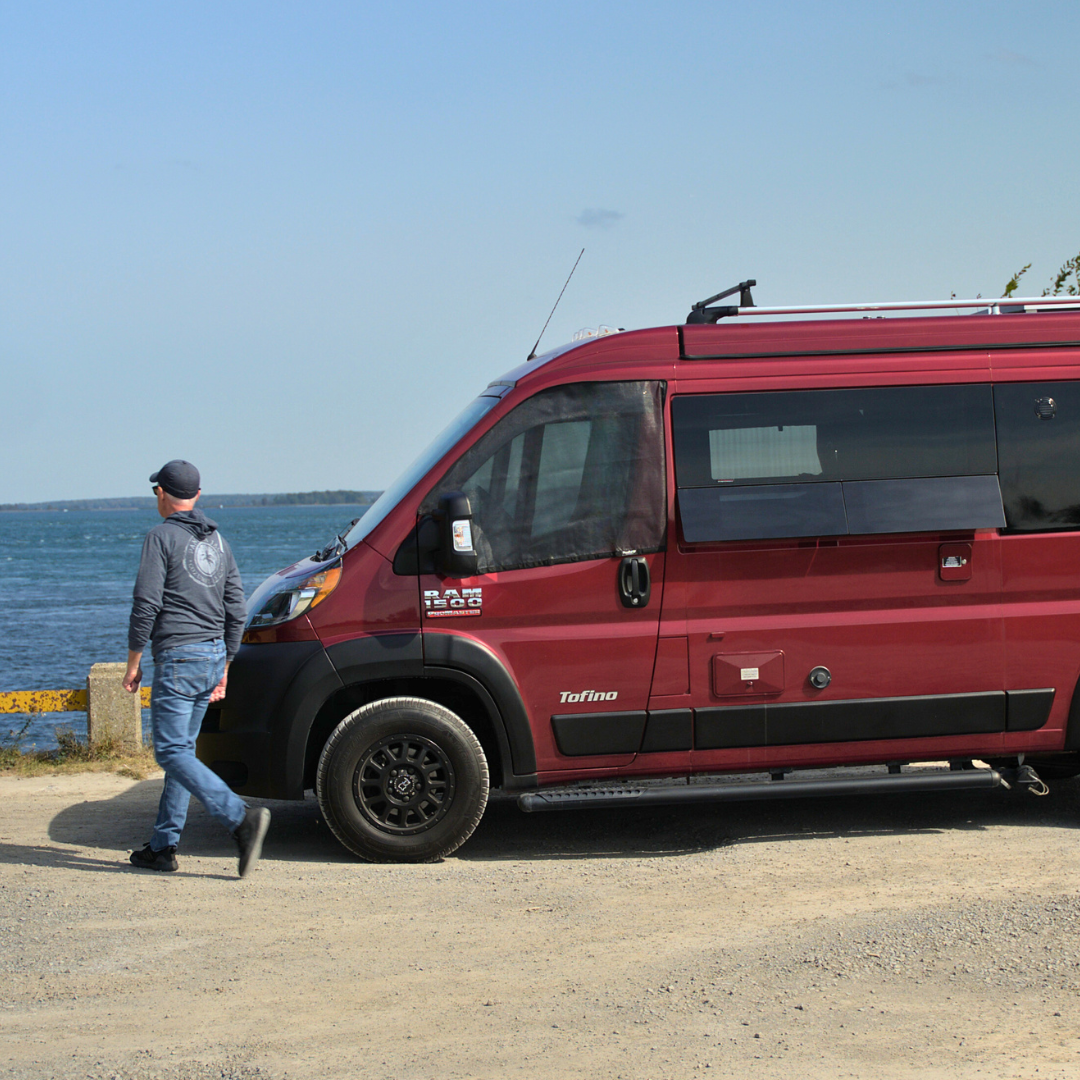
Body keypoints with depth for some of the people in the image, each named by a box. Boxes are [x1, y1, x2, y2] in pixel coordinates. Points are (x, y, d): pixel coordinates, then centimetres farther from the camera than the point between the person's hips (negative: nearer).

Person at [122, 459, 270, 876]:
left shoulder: (161, 537, -8)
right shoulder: (217, 541, 15)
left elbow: (146, 603, -14)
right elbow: (236, 610, 16)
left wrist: (133, 662, -6)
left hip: (178, 658, -8)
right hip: (213, 655, 8)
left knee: (173, 753, -9)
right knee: (181, 749, 14)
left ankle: (242, 818, -25)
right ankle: (163, 847, 16)